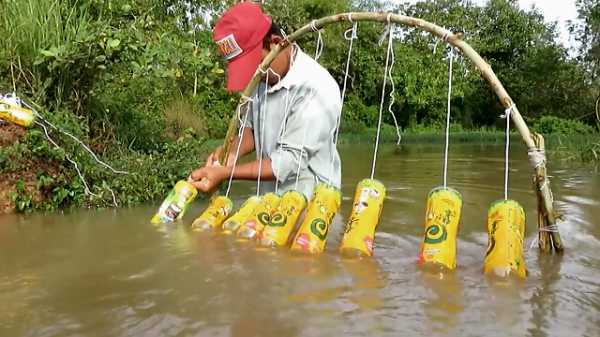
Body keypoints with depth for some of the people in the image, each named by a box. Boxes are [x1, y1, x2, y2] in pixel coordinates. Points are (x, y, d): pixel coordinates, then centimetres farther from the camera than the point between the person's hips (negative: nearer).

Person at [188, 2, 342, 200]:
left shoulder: (316, 89, -24)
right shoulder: (262, 78, 0)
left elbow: (291, 160, -24)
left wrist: (225, 173, -26)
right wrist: (232, 153, -8)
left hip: (309, 202, -6)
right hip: (269, 199, 7)